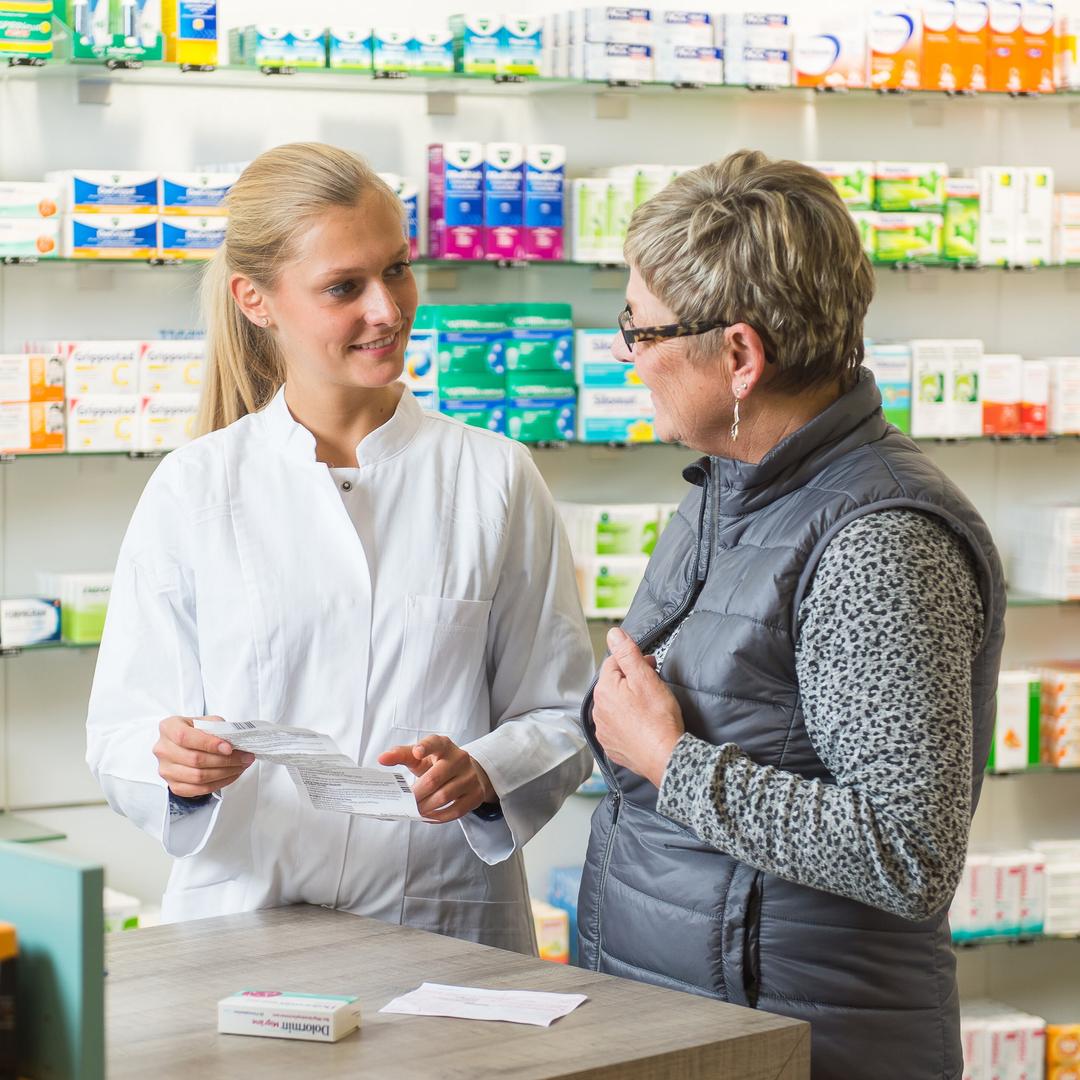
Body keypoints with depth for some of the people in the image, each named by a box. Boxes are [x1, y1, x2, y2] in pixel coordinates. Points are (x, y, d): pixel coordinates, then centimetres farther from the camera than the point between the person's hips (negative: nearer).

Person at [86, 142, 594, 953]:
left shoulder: (495, 478, 8)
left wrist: (482, 773, -11)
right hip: (241, 912, 0)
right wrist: (179, 764, -15)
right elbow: (120, 733, 5)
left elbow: (564, 717, 8)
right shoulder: (193, 490, 6)